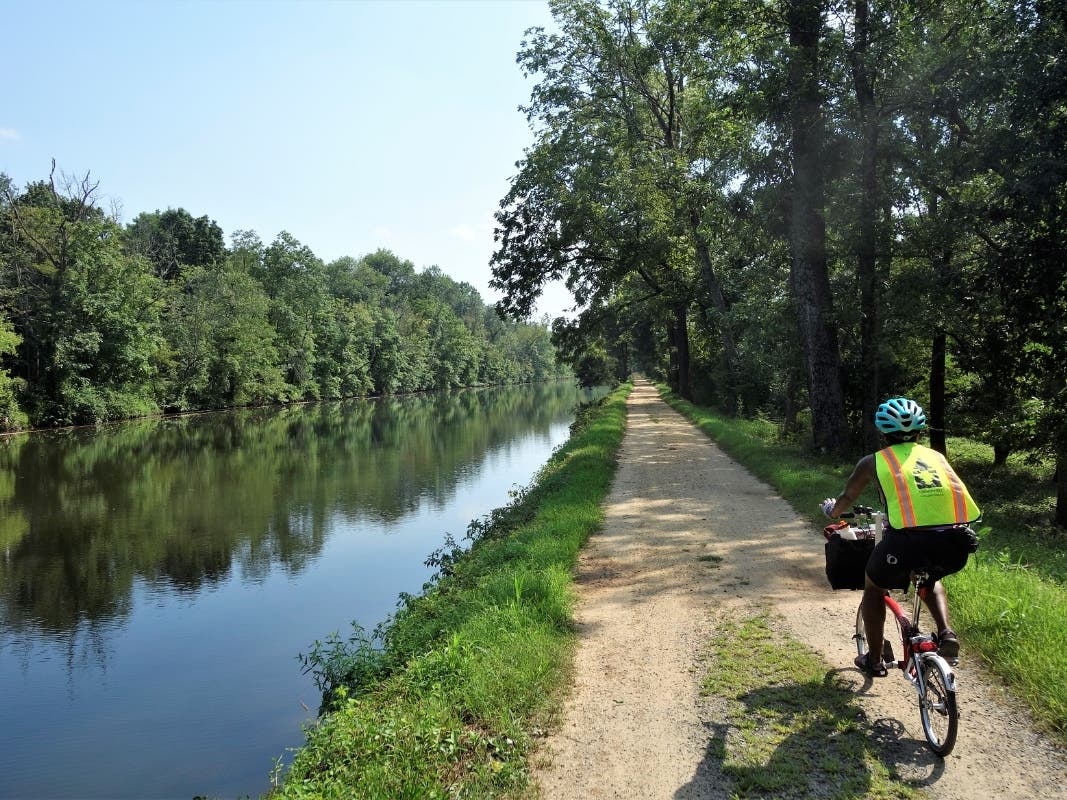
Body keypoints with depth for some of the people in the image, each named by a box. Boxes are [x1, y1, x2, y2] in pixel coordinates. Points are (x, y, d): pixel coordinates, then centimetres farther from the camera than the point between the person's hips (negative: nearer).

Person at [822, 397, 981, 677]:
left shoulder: (874, 461, 15)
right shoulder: (936, 456, 24)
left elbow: (846, 499, 30)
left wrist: (832, 511, 53)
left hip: (908, 541, -4)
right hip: (956, 544, 4)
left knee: (874, 587, 27)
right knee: (930, 578, 38)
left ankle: (874, 660, 31)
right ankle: (946, 633, 19)